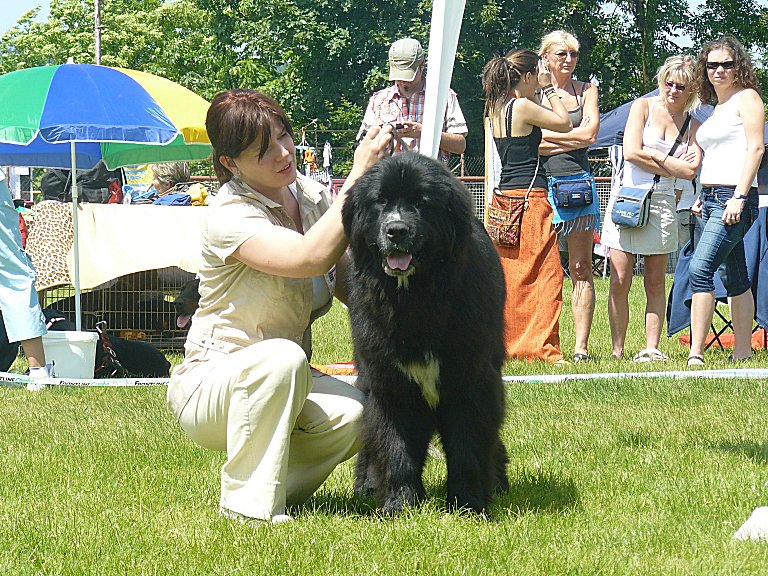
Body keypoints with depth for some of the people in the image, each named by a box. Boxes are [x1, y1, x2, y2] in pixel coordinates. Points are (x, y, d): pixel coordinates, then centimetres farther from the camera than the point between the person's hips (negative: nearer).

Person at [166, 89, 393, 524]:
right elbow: (312, 257, -37)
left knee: (352, 415, -26)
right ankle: (248, 504, -24)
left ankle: (278, 486, 2)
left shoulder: (312, 196, 1)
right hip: (208, 385, -5)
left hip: (285, 380, 6)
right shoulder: (230, 216, -20)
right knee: (281, 357, -38)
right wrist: (359, 175, -32)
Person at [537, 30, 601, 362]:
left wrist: (546, 135, -3)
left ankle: (581, 346, -3)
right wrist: (571, 140, -9)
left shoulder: (586, 90, 13)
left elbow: (590, 133, -3)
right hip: (542, 183, -1)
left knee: (581, 268, -2)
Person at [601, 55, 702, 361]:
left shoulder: (693, 126, 9)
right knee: (619, 281, -5)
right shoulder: (644, 106, 3)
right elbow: (631, 152, -10)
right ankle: (617, 351, 0)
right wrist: (671, 163, -4)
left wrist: (654, 156, -8)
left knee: (655, 283, 3)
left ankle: (651, 348, 6)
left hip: (662, 204, 2)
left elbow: (690, 170, -5)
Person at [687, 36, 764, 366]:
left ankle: (696, 354, -23)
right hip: (712, 199, 9)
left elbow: (755, 148, -12)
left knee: (700, 268, -20)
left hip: (735, 196, -9)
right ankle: (742, 352, 12)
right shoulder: (717, 107, 22)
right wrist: (703, 197, 16)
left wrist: (739, 198, -19)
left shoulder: (746, 97, -3)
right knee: (734, 278, 9)